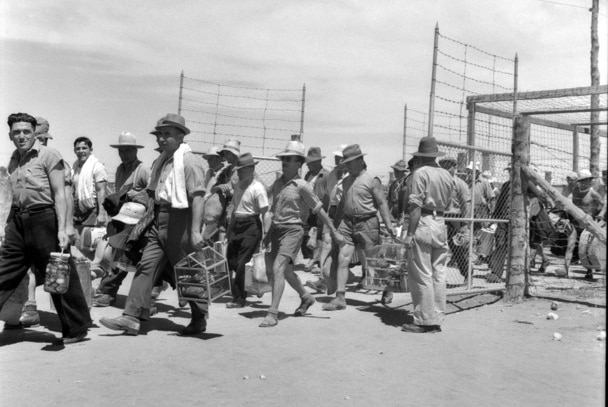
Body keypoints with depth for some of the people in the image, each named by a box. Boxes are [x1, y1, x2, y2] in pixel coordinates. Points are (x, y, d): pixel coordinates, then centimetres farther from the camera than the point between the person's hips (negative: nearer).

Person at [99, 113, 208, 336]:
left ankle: (200, 319, 19)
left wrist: (196, 230, -24)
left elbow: (197, 197, -18)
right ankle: (132, 317, 2)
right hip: (159, 219, 8)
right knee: (146, 266, 1)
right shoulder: (161, 161, 16)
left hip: (180, 220, -8)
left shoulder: (189, 161, -11)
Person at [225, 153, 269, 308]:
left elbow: (265, 213, -15)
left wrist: (265, 235, -19)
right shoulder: (238, 186, 12)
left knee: (242, 264, -6)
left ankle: (239, 299, 6)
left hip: (251, 227, -8)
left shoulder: (258, 188, -12)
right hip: (237, 226, 8)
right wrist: (229, 229, 21)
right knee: (230, 261, 9)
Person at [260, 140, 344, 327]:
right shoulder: (277, 183, 10)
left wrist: (334, 232, -1)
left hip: (292, 230, -7)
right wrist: (269, 234, 21)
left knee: (278, 268, -18)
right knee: (286, 270, 19)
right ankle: (306, 297, 42)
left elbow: (319, 210, -4)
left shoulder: (302, 186, -9)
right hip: (276, 230, 7)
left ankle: (272, 313, -16)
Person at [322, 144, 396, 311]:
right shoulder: (346, 181, 14)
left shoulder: (371, 180, -5)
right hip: (347, 222, 6)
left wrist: (388, 225, -15)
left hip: (367, 223, -5)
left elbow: (382, 203, -8)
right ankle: (340, 298, -2)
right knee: (342, 259, -4)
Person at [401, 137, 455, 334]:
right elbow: (448, 205, 13)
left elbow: (416, 206, -14)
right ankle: (437, 319, 17)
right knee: (438, 274, 10)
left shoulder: (421, 173, -9)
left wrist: (410, 233, -14)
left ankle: (424, 321, 1)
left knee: (421, 275, -2)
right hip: (440, 224, 7)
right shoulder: (447, 175, 11)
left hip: (423, 224, -7)